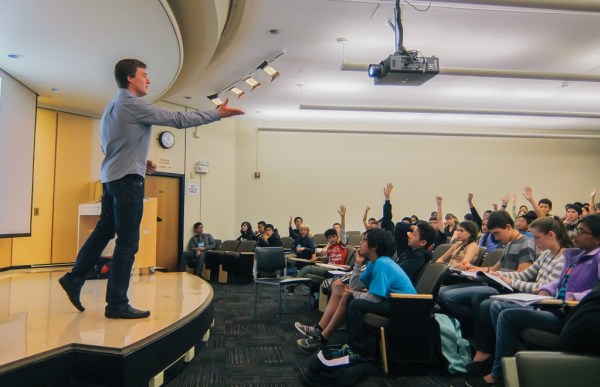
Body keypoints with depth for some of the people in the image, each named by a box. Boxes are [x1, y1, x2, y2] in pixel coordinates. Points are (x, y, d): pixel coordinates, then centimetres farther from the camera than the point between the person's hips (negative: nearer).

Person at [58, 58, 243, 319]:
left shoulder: (113, 105, 18)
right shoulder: (134, 104, -11)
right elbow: (179, 120, -14)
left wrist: (139, 160, 19)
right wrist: (219, 113, -9)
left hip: (111, 177, 10)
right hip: (127, 179, -10)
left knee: (104, 231, 17)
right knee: (128, 241, -7)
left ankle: (74, 279, 22)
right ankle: (117, 304, -3)